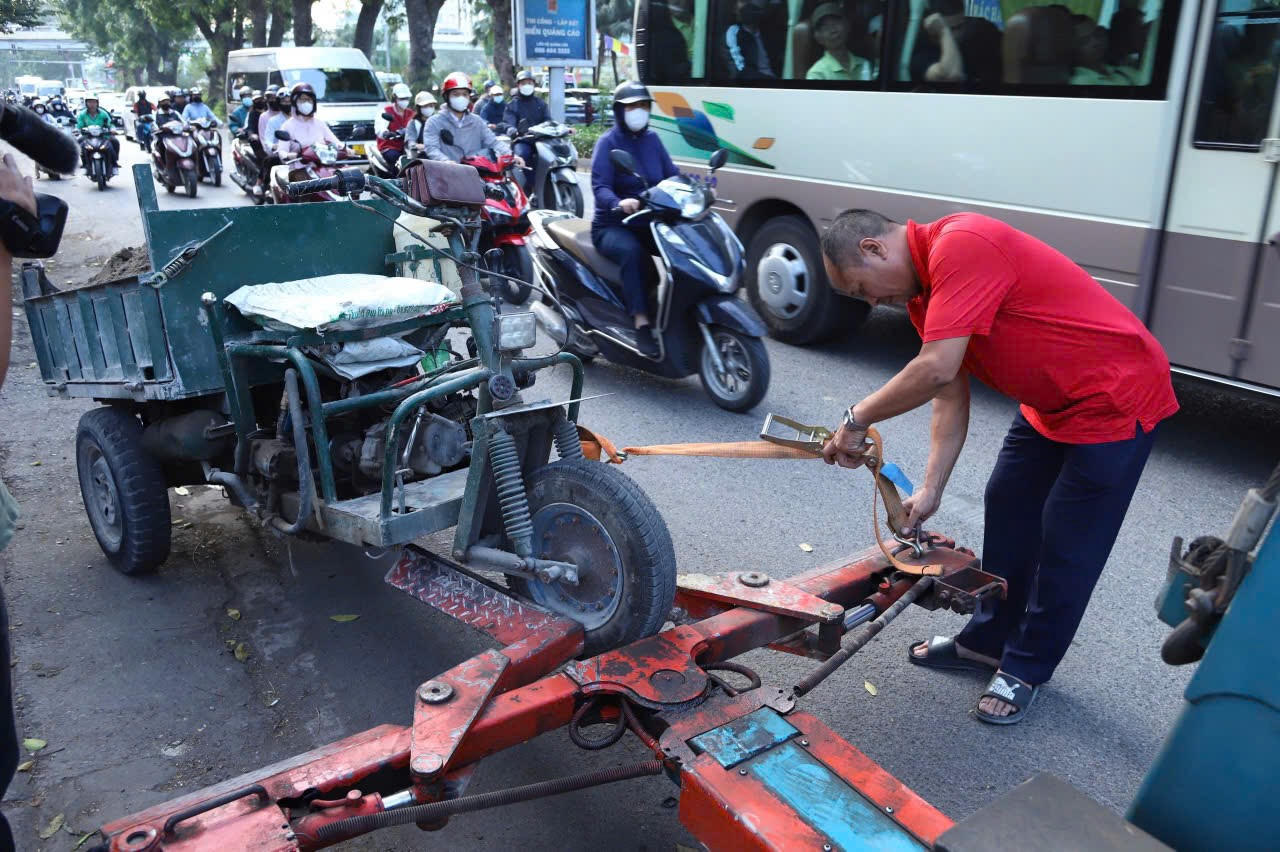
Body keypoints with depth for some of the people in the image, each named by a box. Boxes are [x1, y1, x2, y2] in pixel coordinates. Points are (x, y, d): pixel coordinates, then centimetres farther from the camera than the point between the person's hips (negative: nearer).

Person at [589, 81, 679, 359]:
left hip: (650, 223, 5)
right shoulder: (608, 142, -4)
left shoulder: (652, 139, 13)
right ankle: (641, 324, -38)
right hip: (612, 226, -5)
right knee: (633, 252, -37)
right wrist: (619, 203, -40)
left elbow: (672, 174, 8)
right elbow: (600, 187, -18)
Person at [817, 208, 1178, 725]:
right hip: (1049, 404, 10)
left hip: (1113, 399, -10)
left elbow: (936, 369, -32)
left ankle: (1026, 669, 19)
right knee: (1008, 514, 16)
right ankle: (989, 640, 32)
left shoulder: (960, 245, -26)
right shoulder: (922, 290, 4)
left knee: (1066, 546, 2)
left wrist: (858, 420, -19)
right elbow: (950, 397, 3)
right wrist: (930, 489, -4)